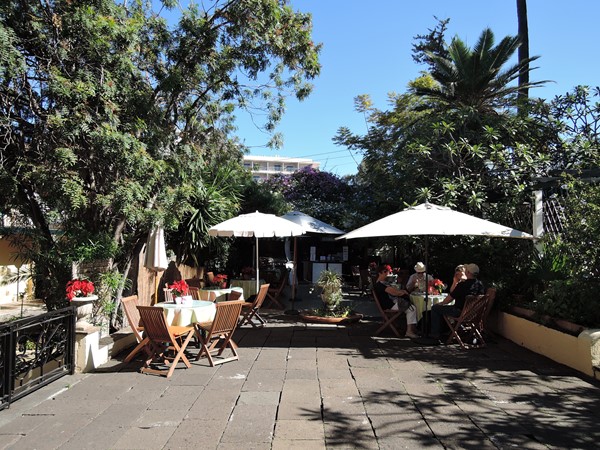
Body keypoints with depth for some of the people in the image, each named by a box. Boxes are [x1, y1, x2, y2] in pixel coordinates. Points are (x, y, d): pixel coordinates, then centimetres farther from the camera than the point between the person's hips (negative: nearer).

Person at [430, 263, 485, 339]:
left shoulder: (462, 285, -24)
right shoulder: (480, 284, -4)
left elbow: (448, 300, -14)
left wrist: (441, 303, 7)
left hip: (461, 313, -8)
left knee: (435, 308, 4)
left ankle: (435, 333, 9)